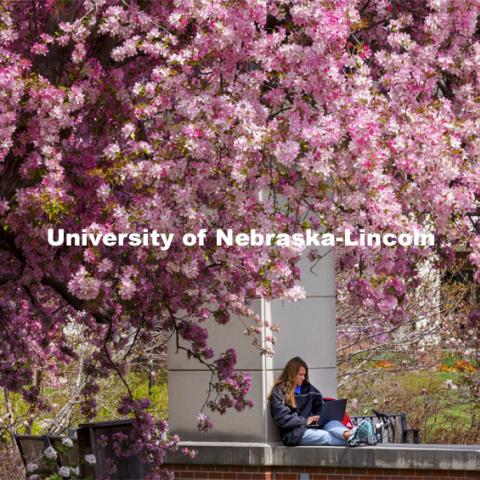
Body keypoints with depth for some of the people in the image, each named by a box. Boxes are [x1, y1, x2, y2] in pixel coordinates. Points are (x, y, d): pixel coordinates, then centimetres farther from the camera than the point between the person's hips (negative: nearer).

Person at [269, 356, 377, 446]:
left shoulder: (307, 388, 22)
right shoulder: (279, 392, 2)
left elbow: (320, 408, 20)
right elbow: (281, 419, -9)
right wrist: (305, 421, -13)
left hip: (312, 427, 5)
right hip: (295, 433, -5)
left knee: (331, 423, -30)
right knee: (327, 437, -34)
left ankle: (349, 434, -63)